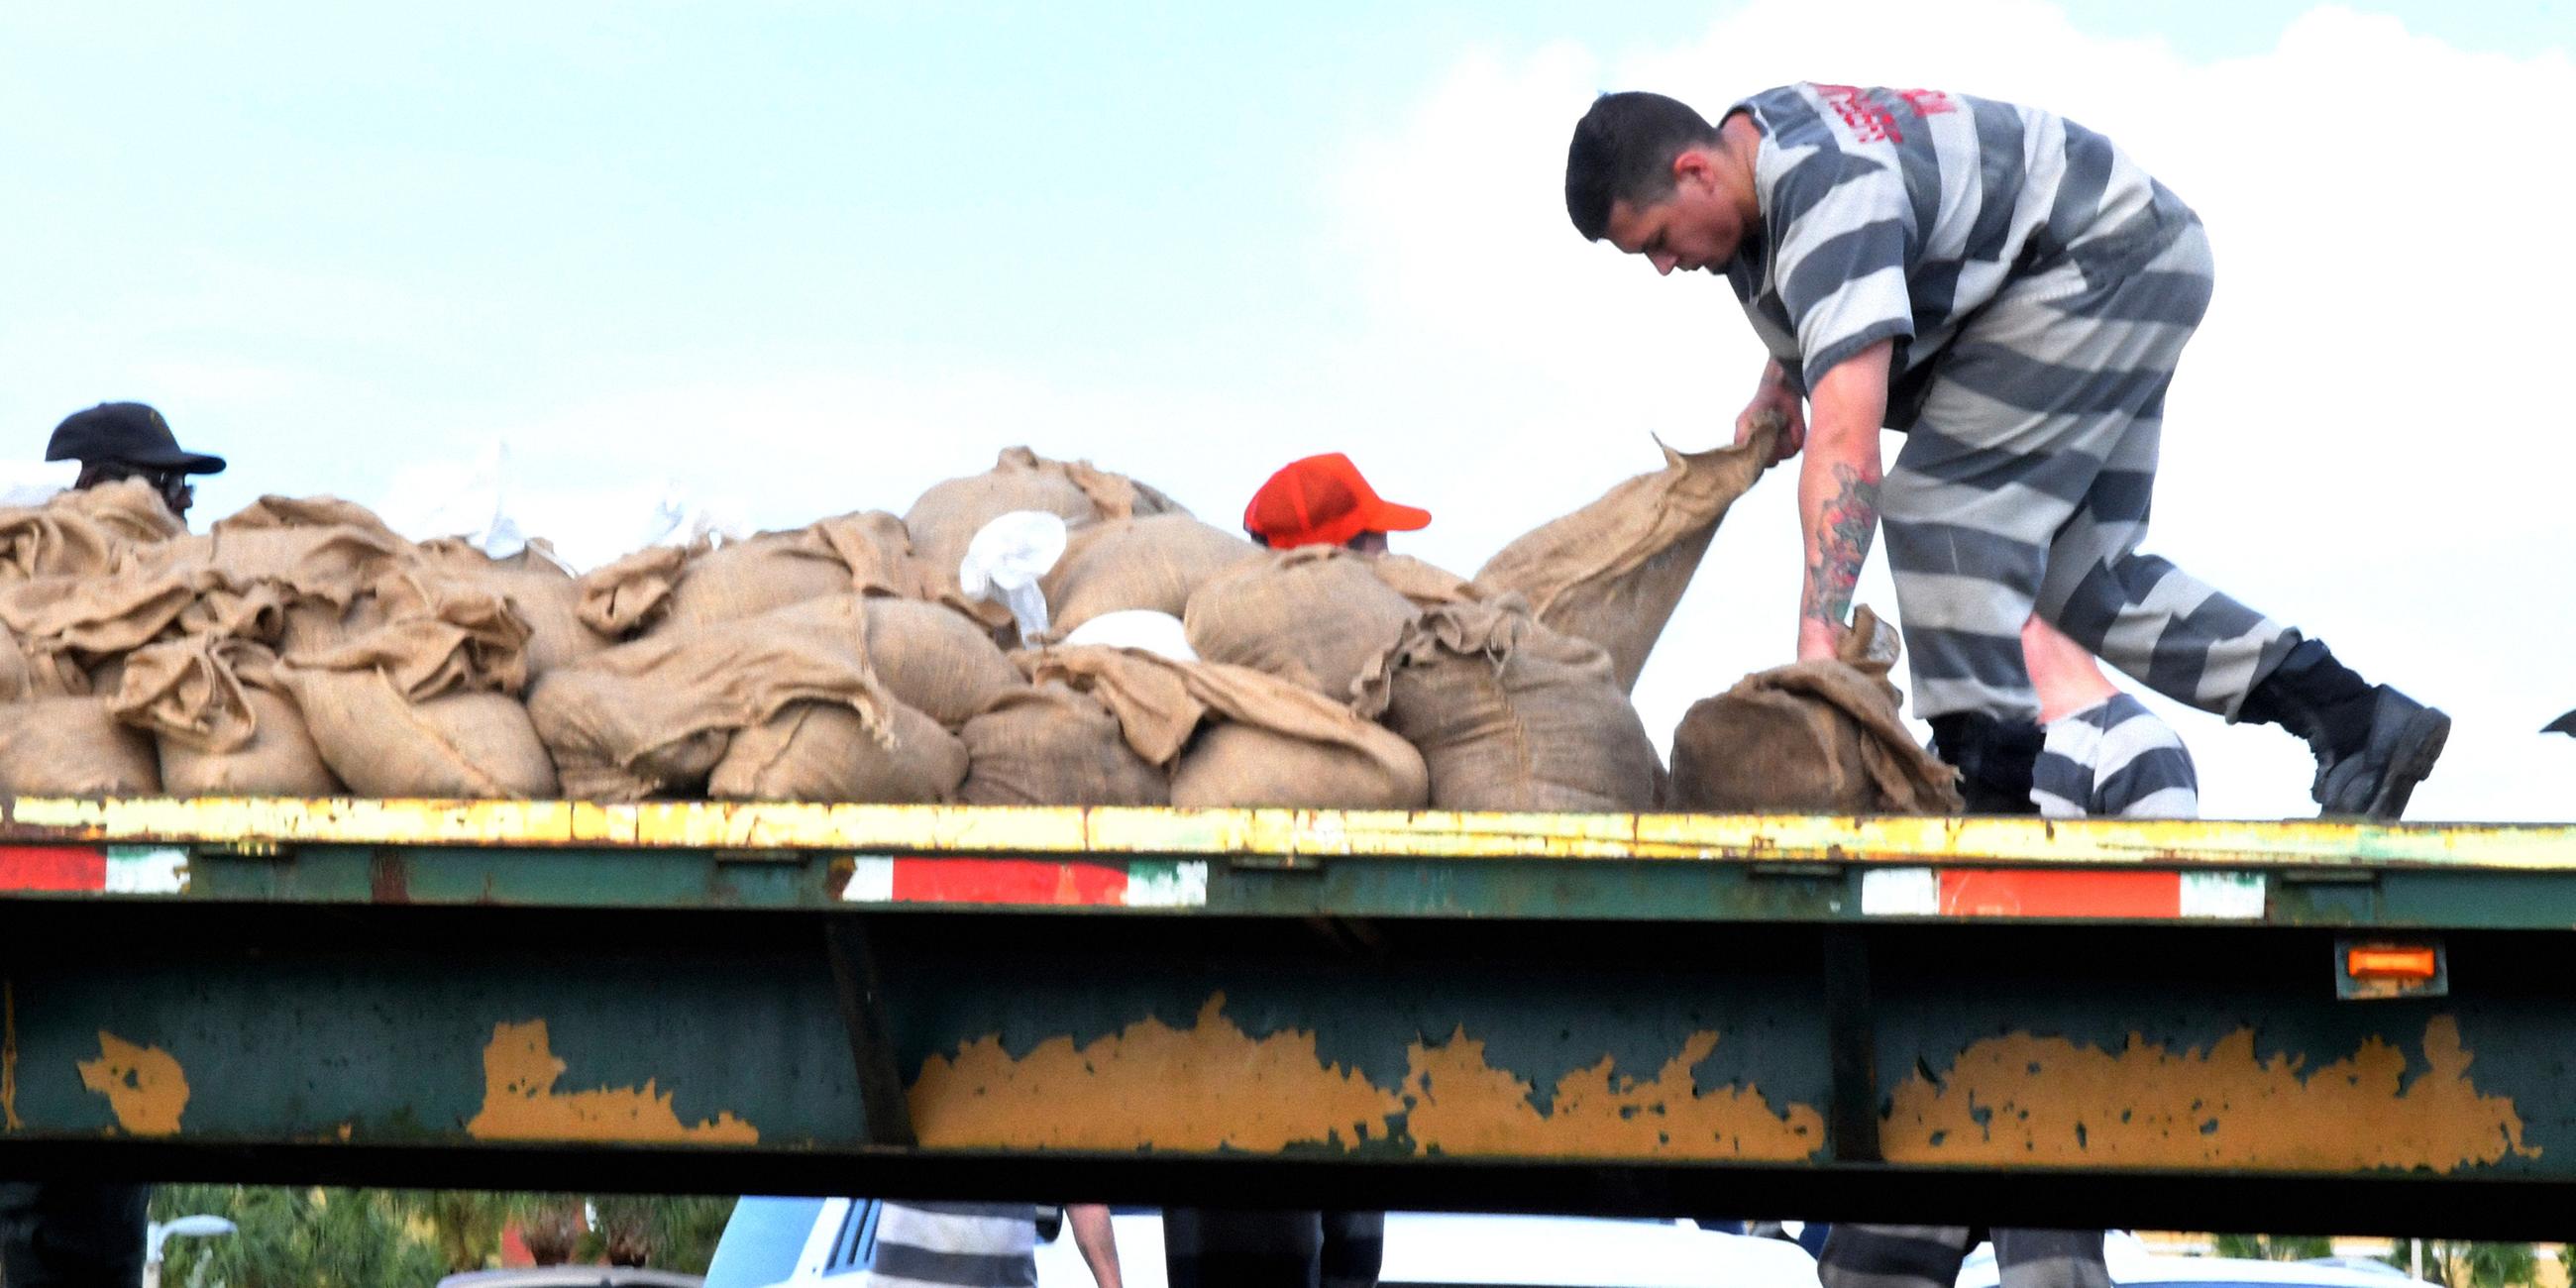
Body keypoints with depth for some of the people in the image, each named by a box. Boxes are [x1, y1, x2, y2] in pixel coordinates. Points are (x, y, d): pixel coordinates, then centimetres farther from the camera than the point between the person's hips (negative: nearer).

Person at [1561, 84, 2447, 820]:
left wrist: (1815, 644, -47)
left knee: (1943, 504, -21)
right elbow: (1806, 304, 23)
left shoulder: (1826, 199, -32)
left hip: (2106, 256, -11)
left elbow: (1846, 440, -42)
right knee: (2081, 573, 7)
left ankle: (1986, 766, -20)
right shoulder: (1750, 135, -2)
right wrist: (1777, 387, 3)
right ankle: (2357, 722, 6)